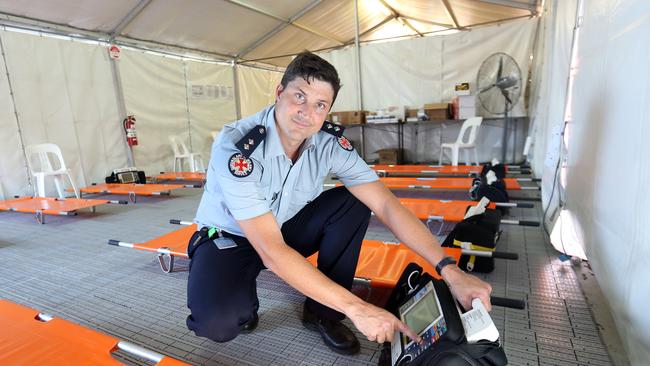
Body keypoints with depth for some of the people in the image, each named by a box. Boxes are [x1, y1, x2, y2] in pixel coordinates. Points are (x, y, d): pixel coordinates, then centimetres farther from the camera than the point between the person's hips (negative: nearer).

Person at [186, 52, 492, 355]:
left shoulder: (330, 142, -18)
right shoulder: (236, 147, -32)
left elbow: (385, 204, -20)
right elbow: (271, 250, -36)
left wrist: (449, 270, -29)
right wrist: (355, 307, -37)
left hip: (285, 227, 4)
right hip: (228, 238, -4)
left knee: (353, 204, -17)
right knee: (217, 320, -33)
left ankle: (321, 312, -3)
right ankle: (242, 306, 6)